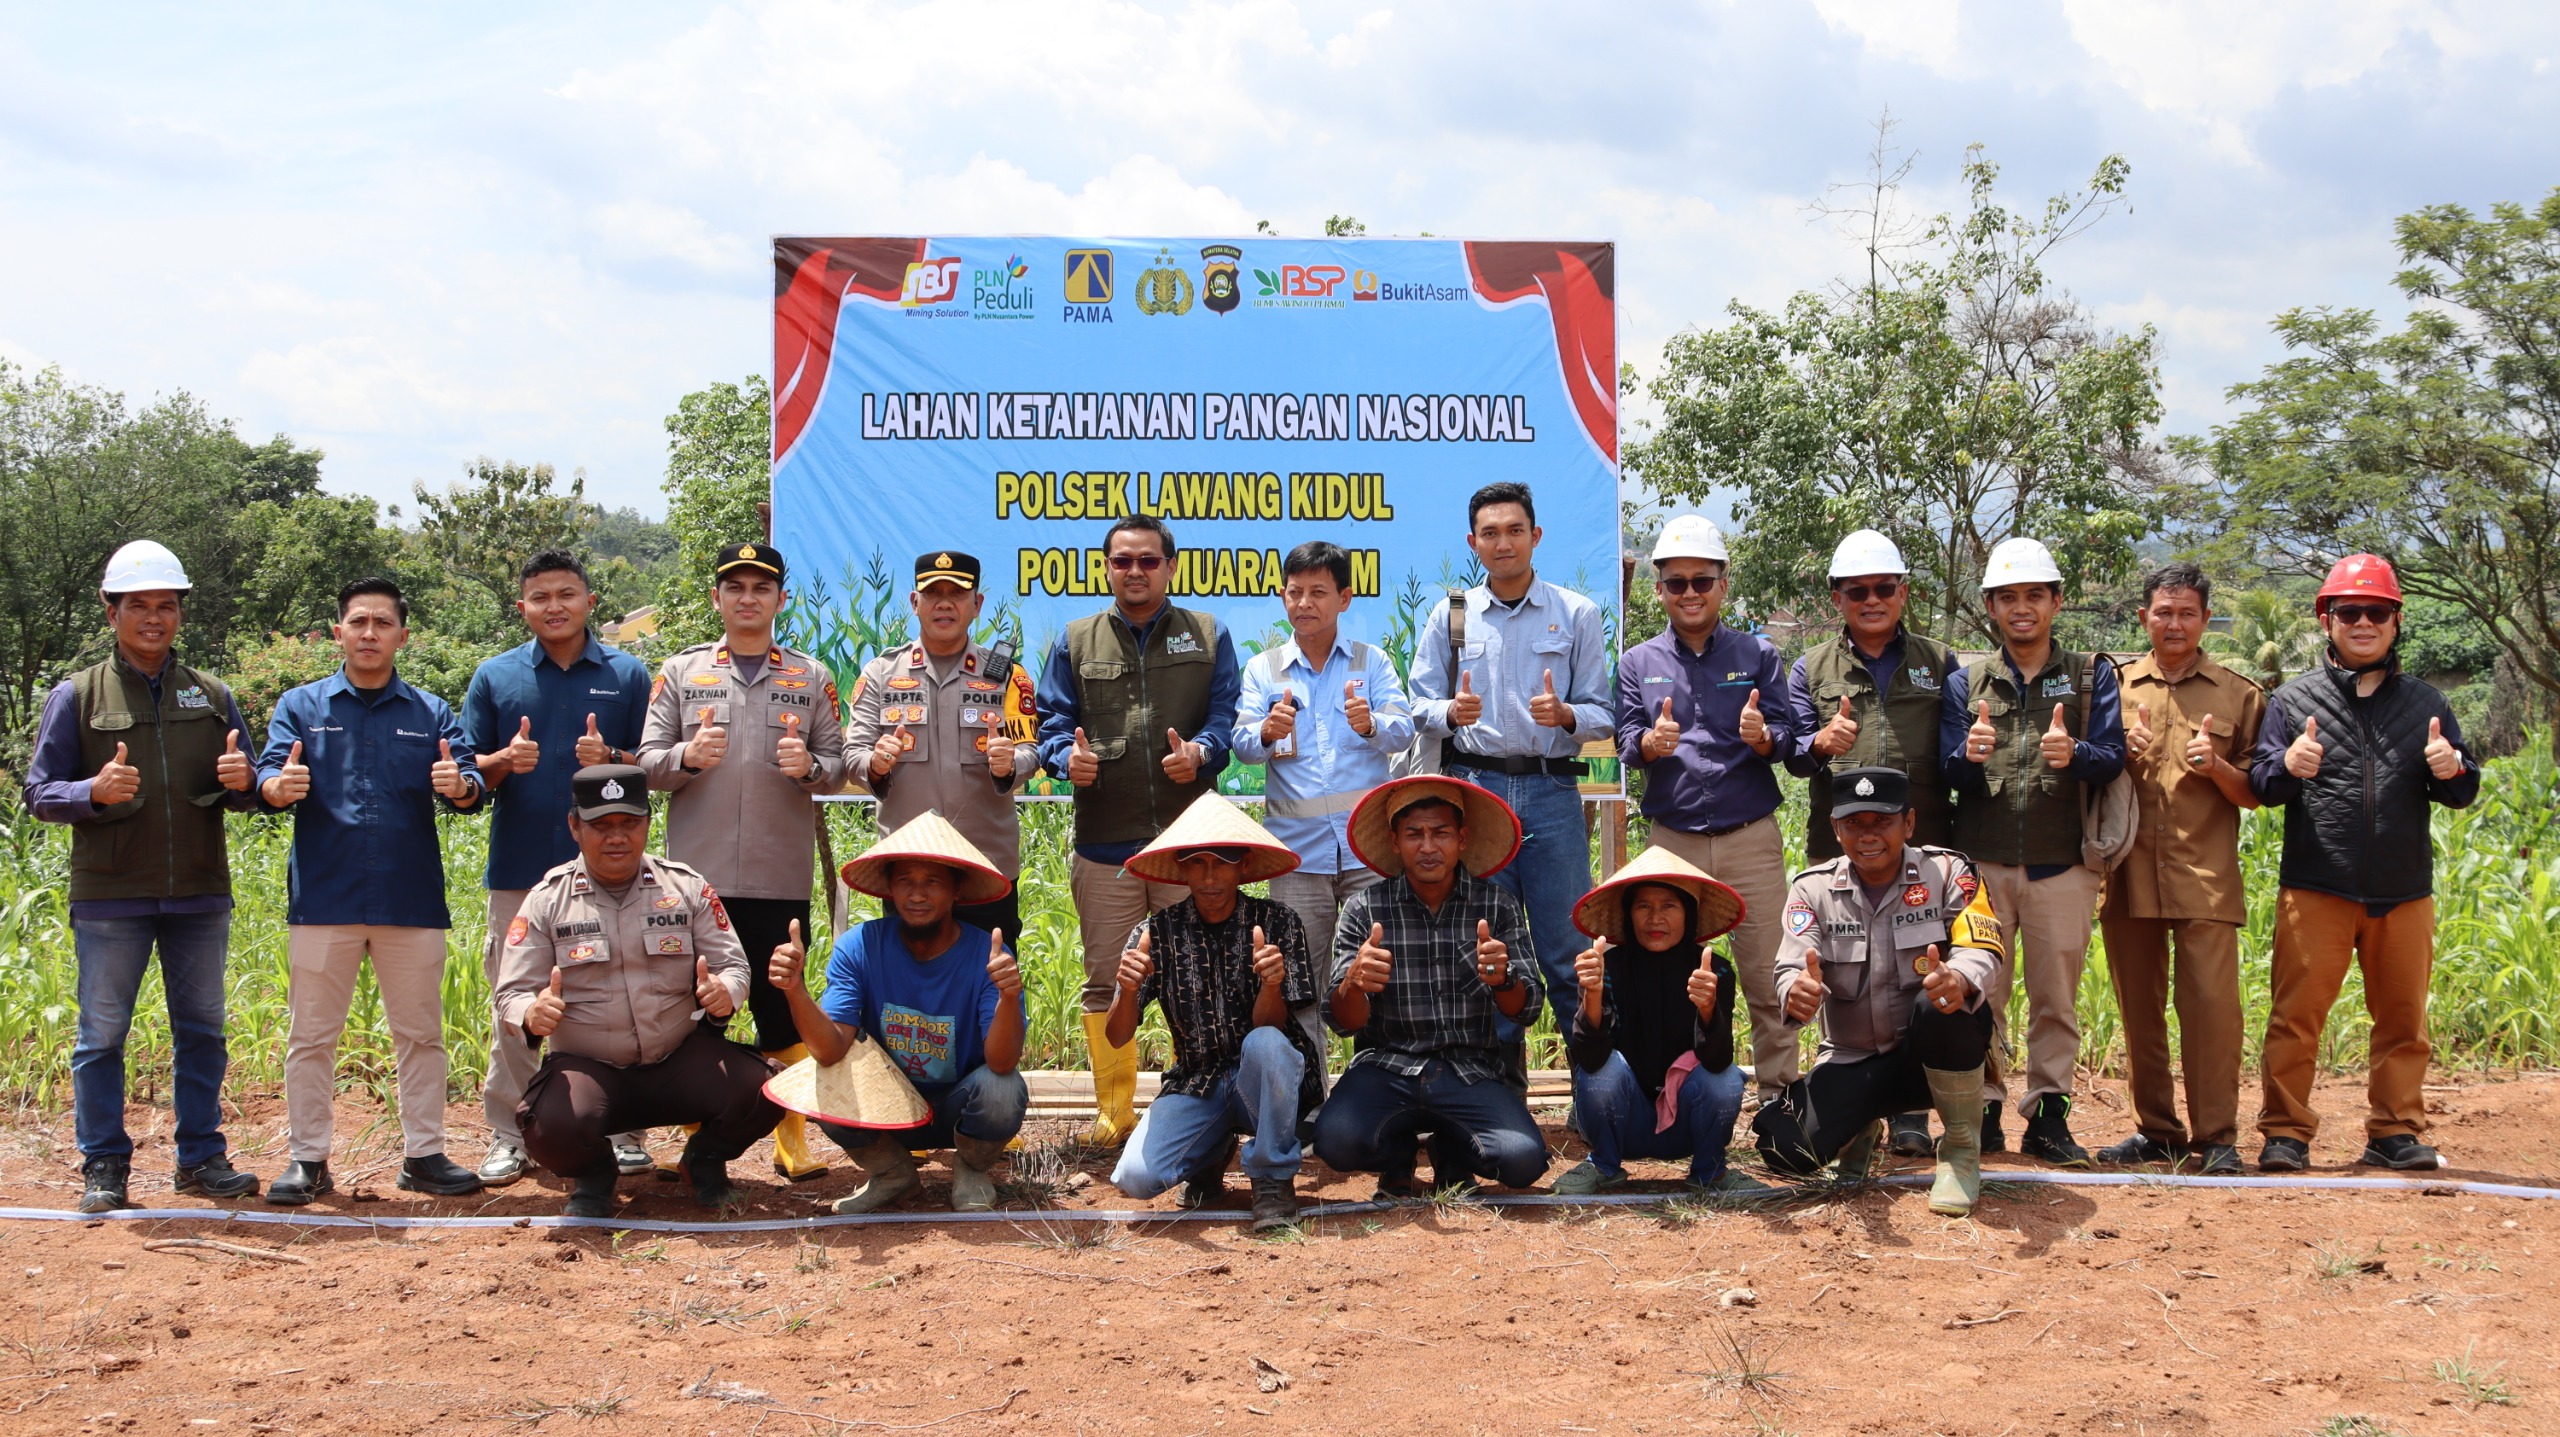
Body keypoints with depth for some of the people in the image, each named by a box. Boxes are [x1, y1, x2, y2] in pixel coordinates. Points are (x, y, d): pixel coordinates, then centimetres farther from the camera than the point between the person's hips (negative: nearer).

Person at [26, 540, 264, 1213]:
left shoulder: (212, 696, 11)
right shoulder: (76, 697, 3)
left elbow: (244, 797, 16)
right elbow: (41, 793, 1)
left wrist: (240, 783, -9)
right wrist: (94, 792, -20)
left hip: (200, 895, 3)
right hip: (110, 898, -3)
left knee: (202, 1029, 8)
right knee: (102, 1034, 2)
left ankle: (202, 1157, 17)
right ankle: (104, 1167, 11)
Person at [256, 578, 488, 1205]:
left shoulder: (432, 713, 10)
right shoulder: (300, 706, 8)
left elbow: (471, 783, -2)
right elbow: (268, 774, -4)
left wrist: (459, 787, -26)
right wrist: (279, 786, -29)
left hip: (412, 899, 1)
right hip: (322, 897, -1)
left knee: (420, 1033, 6)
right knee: (312, 1035, 4)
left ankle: (424, 1153, 15)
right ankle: (306, 1159, 12)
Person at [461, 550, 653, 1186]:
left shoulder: (628, 674, 7)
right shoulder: (495, 677, 9)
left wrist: (611, 760, -13)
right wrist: (503, 762, -13)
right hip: (519, 868, 1)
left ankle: (623, 1132, 9)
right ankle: (508, 1134, 12)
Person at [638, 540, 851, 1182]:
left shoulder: (811, 677, 11)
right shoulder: (680, 672, 10)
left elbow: (838, 766, 8)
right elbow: (647, 763, 5)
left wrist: (810, 766, -14)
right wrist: (687, 756, -16)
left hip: (782, 877, 0)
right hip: (698, 873, 0)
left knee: (781, 1010, 2)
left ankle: (792, 1140, 10)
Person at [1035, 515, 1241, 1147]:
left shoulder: (1207, 637, 10)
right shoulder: (1076, 642, 12)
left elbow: (1228, 714, 2)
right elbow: (1052, 718, 6)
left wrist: (1201, 753, -19)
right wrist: (1068, 755, -16)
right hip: (1104, 843, 1)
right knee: (1105, 982, 5)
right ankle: (1113, 1113, 15)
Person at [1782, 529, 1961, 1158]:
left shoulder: (1939, 664, 12)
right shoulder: (1811, 669, 11)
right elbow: (1790, 753, 5)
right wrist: (1819, 745, -16)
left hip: (1921, 848, 0)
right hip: (1838, 851, 0)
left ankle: (1909, 1114, 9)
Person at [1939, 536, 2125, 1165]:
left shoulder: (2092, 675, 9)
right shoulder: (1966, 681, 11)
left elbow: (2113, 756, -4)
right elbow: (1948, 773, 3)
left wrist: (2075, 754, -26)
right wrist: (1971, 755, -20)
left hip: (2062, 863, -1)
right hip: (1982, 859, 1)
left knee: (2056, 996, 3)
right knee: (1979, 991, 1)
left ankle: (2048, 1115, 10)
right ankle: (1984, 1109, 9)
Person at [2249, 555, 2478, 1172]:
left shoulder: (2424, 703, 12)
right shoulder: (2293, 701, 6)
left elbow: (2462, 793, 11)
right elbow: (2260, 786, 1)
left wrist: (2452, 770, -13)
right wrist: (2287, 766, -21)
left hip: (2405, 892, 2)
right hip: (2315, 889, -2)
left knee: (2403, 1018, 8)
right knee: (2296, 1016, -3)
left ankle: (2394, 1132, 18)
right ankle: (2286, 1132, 4)